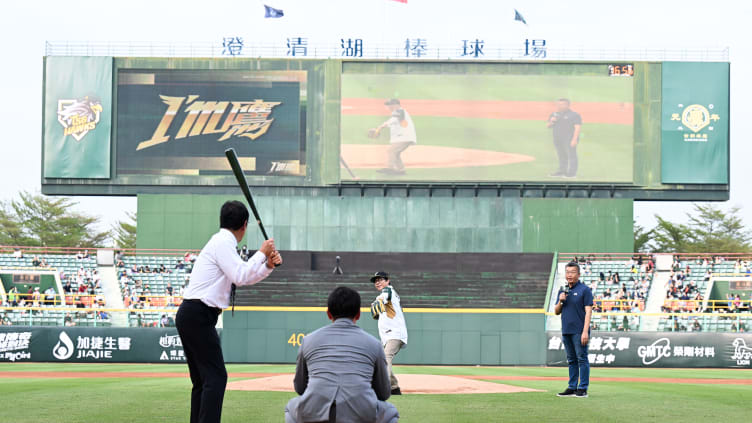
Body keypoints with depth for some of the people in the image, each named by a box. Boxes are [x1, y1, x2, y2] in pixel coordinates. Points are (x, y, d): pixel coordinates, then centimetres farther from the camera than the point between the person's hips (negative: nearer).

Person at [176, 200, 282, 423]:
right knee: (216, 377, -13)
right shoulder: (223, 242, -9)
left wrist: (268, 265, 5)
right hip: (198, 315, -10)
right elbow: (241, 277, -19)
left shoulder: (222, 242, 21)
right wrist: (261, 253, -8)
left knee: (202, 378, 14)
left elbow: (246, 278, 22)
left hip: (191, 316, 10)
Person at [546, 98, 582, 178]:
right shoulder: (554, 114, 13)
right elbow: (548, 126, 17)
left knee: (571, 156, -6)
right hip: (557, 140, 7)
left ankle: (572, 173, -5)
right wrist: (551, 122, -6)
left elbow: (577, 127, -12)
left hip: (569, 140, -7)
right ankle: (562, 171, 15)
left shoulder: (574, 115, -7)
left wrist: (574, 139, -21)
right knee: (562, 156, 10)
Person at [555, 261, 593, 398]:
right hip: (566, 331, 7)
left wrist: (585, 331, -18)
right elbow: (557, 312, 18)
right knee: (571, 360, 11)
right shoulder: (563, 291, 16)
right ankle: (572, 388, 14)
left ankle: (583, 388, -4)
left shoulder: (584, 290, -4)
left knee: (582, 359, -6)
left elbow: (588, 311, -10)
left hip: (579, 332, -7)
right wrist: (560, 301, -4)